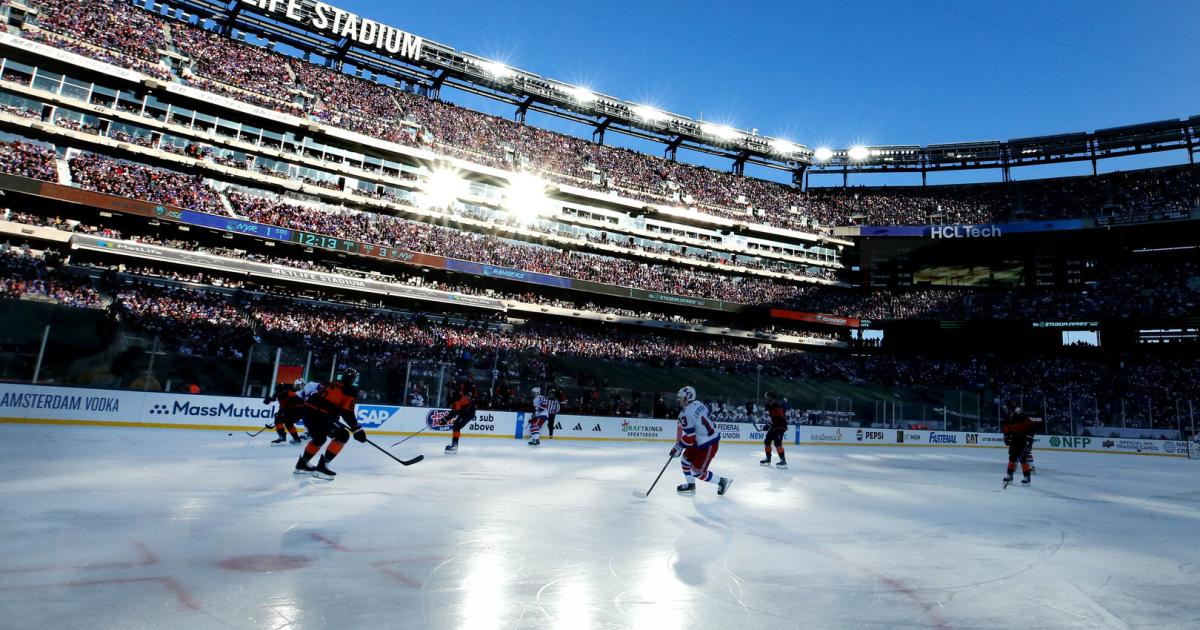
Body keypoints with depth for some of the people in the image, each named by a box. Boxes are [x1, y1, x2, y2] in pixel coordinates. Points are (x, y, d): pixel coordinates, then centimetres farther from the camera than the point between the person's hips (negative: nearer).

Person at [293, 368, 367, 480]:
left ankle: (301, 464, 38)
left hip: (308, 410, 9)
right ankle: (321, 466, -2)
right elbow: (347, 413, -10)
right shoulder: (351, 390, -1)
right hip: (320, 415, -9)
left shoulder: (334, 384, 23)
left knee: (319, 438, 30)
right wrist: (357, 429, -7)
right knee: (343, 435, 1)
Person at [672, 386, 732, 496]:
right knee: (686, 458, 18)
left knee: (697, 471, 0)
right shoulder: (698, 404, 3)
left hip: (708, 445, -10)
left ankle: (722, 481, 12)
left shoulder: (686, 413, -22)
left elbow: (689, 438, -21)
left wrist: (678, 447, -9)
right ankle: (690, 485, 31)